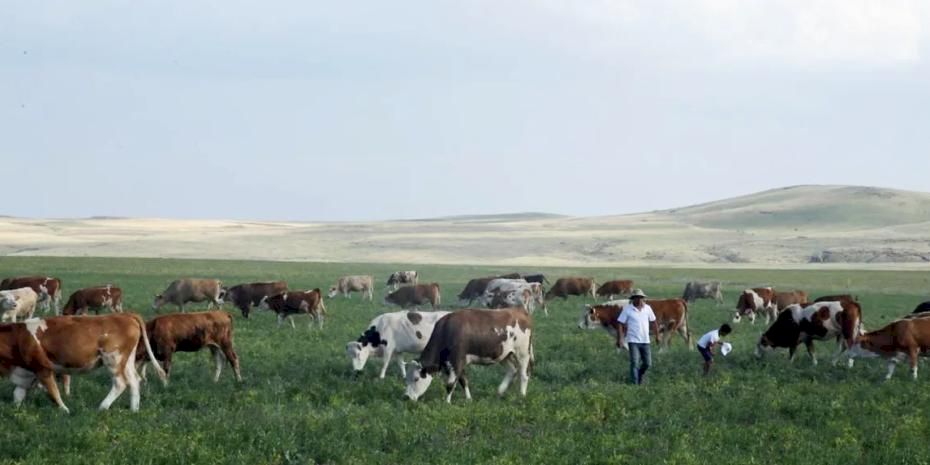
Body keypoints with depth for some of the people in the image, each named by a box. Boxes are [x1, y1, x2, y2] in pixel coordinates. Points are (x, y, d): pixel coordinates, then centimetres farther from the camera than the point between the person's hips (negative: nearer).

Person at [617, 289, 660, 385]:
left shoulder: (647, 308, 3)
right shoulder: (627, 309, -7)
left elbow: (654, 322, 14)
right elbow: (620, 324, -6)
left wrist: (657, 335, 15)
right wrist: (618, 340, -10)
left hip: (645, 341, 4)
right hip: (633, 341, -4)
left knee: (647, 363, 6)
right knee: (634, 363, -8)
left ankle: (639, 375, 34)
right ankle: (634, 383, -2)